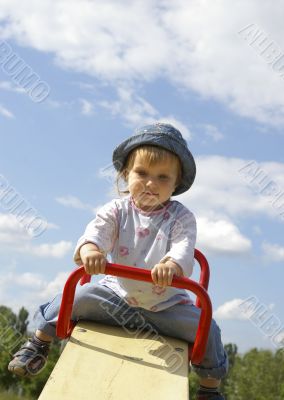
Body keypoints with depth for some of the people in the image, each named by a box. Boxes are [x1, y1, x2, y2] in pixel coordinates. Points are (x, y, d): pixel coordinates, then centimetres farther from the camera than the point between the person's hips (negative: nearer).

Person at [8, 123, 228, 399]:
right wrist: (89, 248, -50)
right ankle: (40, 342, 15)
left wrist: (172, 264, -52)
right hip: (117, 293, 1)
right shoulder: (117, 210, -7)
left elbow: (184, 246, -27)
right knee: (75, 297, -14)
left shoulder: (180, 217, -10)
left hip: (165, 304, -1)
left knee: (206, 329, -13)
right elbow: (98, 229, -24)